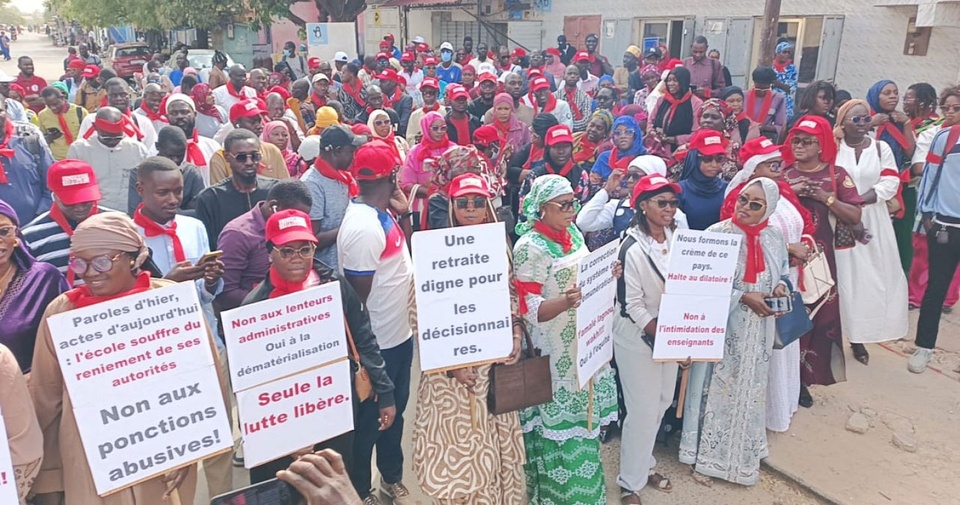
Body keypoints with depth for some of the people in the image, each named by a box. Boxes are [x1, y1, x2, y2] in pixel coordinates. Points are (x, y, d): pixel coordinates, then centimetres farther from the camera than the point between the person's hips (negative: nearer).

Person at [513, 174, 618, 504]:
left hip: (584, 346, 8)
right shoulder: (530, 247, -17)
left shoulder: (573, 233, 6)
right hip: (555, 357, -8)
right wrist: (567, 302, -36)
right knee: (561, 426, 2)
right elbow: (529, 310, -20)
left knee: (582, 420, 18)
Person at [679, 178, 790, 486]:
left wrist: (780, 288, -7)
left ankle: (743, 457, 35)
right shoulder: (717, 234, -12)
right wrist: (743, 297, -21)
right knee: (716, 388, 5)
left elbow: (782, 274, 16)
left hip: (757, 331, 5)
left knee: (749, 390, 16)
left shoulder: (775, 238, 2)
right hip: (720, 326, -4)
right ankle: (705, 455, 23)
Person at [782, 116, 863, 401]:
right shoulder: (783, 173, 7)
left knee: (817, 315, 1)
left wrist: (826, 197, -13)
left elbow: (855, 216, -3)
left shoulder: (836, 175, 3)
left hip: (819, 255, 0)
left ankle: (803, 378, 16)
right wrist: (789, 192, -13)